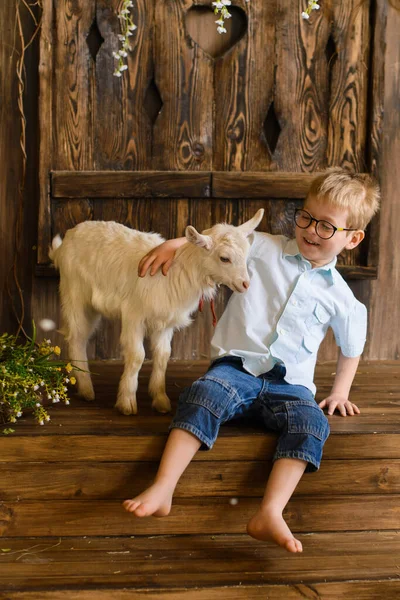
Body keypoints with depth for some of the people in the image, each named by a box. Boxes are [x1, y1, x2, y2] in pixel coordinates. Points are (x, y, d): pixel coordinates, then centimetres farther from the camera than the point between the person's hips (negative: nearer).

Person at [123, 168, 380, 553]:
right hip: (237, 367, -1)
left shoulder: (341, 297, 10)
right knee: (204, 396, -33)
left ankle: (270, 514, -45)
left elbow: (351, 348, 25)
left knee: (311, 422, -31)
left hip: (290, 383, 1)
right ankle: (162, 490, -42)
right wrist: (174, 244, -2)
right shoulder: (264, 249, 7)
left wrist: (339, 392, 17)